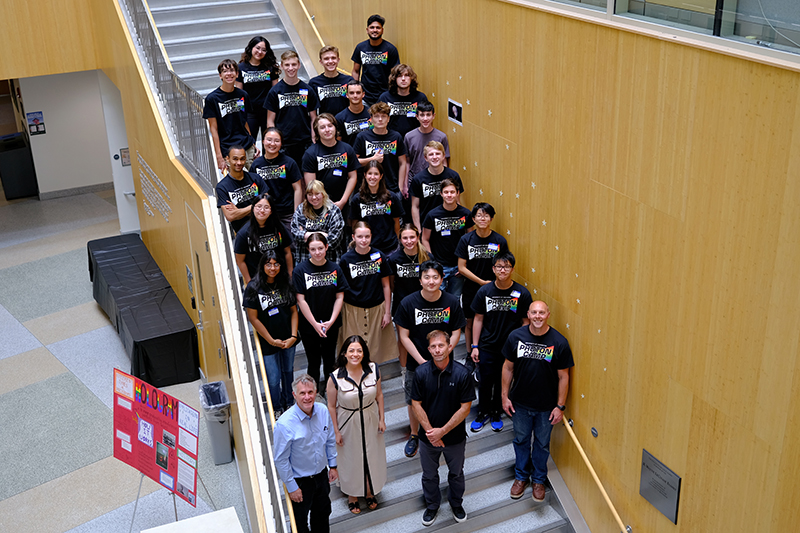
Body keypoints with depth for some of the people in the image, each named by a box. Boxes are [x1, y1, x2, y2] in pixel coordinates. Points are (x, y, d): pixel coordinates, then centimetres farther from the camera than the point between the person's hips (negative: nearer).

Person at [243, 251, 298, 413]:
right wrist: (271, 340, -11)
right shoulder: (253, 288, -14)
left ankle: (288, 404, 41)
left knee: (288, 372, 19)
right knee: (274, 378, 4)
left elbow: (294, 311, 3)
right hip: (268, 342, -4)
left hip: (288, 340, 4)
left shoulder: (285, 285, -2)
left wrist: (293, 336, -7)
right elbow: (253, 318, -12)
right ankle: (277, 410, 26)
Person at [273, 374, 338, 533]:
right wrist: (291, 487, -16)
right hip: (299, 481, -5)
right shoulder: (284, 424, -29)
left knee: (323, 513, 26)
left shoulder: (323, 412, -12)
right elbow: (280, 459, -20)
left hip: (321, 474, 5)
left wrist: (333, 465, 10)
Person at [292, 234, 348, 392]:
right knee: (314, 361, 5)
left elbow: (339, 297, 0)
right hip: (309, 325, -3)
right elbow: (301, 300, -12)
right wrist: (315, 324, -14)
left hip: (331, 325, 3)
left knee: (330, 360, 15)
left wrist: (331, 321, -9)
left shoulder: (335, 269, -2)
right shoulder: (300, 270, -11)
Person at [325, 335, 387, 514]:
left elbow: (379, 395, -1)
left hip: (370, 420, 3)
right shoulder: (335, 378, -24)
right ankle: (352, 494, 43)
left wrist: (381, 419, 3)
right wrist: (336, 431, -7)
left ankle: (370, 491, 47)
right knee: (350, 458, 17)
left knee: (371, 455, 21)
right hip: (348, 423, -2)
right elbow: (331, 406, -12)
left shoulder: (373, 370, -17)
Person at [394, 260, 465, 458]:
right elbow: (404, 336, -9)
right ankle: (414, 436, 38)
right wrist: (421, 361, -16)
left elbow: (455, 334, -4)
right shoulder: (408, 303, -13)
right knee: (414, 401, 14)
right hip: (415, 362, 0)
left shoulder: (452, 302, -10)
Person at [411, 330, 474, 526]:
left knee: (456, 473, 21)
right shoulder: (421, 372, -15)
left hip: (455, 436, -1)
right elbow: (416, 404, -9)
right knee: (429, 475, 20)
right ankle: (432, 505, 45)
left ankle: (456, 503, 47)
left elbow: (465, 408, -16)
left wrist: (443, 431, -18)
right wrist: (430, 431, -15)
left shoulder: (462, 373, -20)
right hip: (428, 437, 1)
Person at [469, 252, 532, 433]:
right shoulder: (484, 291, -6)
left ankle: (496, 413, 34)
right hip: (487, 347, 1)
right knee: (485, 382, 9)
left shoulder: (522, 293, -10)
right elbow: (478, 319, 1)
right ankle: (482, 413, 30)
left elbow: (526, 322, -3)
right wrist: (474, 346, -1)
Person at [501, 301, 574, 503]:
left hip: (546, 406, -1)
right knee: (521, 440, 18)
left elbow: (563, 376, -8)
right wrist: (505, 395, 1)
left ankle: (539, 480, 36)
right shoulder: (516, 336, -10)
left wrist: (560, 406, -8)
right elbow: (508, 367, 1)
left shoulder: (559, 342, -15)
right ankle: (521, 476, 39)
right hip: (520, 403, 1)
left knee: (542, 444, 15)